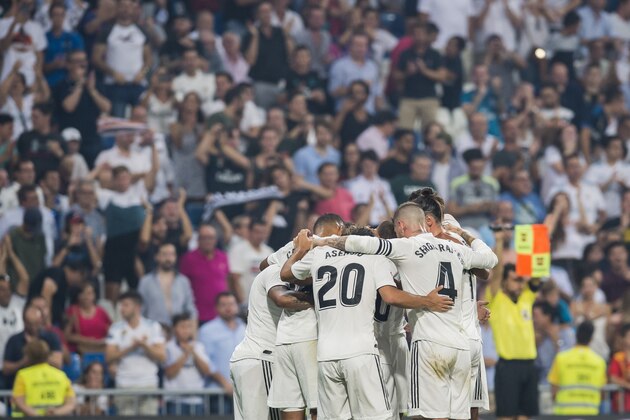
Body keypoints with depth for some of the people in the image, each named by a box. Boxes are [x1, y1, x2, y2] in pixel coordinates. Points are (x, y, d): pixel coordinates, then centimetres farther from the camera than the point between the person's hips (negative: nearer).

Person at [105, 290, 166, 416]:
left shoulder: (153, 327, 5)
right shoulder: (116, 328, 6)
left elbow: (162, 356, 0)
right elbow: (109, 357, -1)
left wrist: (145, 346, -16)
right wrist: (131, 347, -12)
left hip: (149, 383, -1)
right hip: (125, 385, 1)